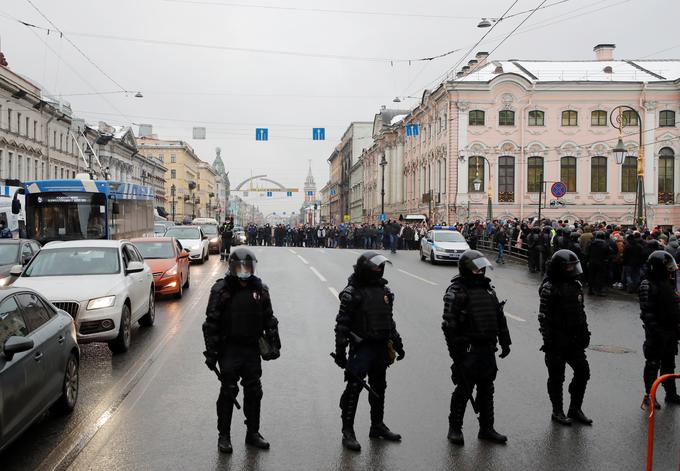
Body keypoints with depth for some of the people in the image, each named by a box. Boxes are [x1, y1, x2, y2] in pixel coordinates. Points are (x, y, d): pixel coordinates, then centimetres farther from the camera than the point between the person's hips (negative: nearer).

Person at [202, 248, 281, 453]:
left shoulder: (260, 289, 4)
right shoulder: (221, 289, -8)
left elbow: (269, 319, 12)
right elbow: (211, 323, -7)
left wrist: (274, 344, 8)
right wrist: (211, 352, -9)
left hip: (252, 349, 4)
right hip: (229, 349, -4)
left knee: (254, 392, 11)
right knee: (228, 392, 2)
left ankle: (253, 433, 25)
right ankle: (224, 435, 16)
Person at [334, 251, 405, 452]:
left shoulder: (384, 290, 10)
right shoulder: (352, 293, -11)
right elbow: (342, 324, -13)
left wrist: (397, 343, 18)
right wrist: (340, 351, -15)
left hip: (381, 347, 7)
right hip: (361, 347, -7)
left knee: (379, 388, 16)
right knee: (353, 388, -5)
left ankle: (377, 426, 30)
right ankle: (348, 432, 3)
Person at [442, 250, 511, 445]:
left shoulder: (488, 288, 13)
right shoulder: (456, 291, -11)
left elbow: (500, 317, 19)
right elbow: (450, 324, -15)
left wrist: (505, 342, 16)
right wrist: (455, 352, -18)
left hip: (488, 348, 7)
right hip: (468, 349, -7)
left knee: (487, 389, 14)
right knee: (463, 389, 0)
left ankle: (486, 429, 25)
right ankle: (455, 429, 14)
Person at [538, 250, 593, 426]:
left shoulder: (576, 285, 10)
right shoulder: (550, 288, -14)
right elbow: (544, 316, -16)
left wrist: (584, 332, 16)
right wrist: (547, 339, -19)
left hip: (574, 339, 7)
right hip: (557, 340, -7)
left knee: (583, 372, 9)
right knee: (557, 376, 4)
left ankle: (575, 409, 23)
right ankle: (557, 411, 19)